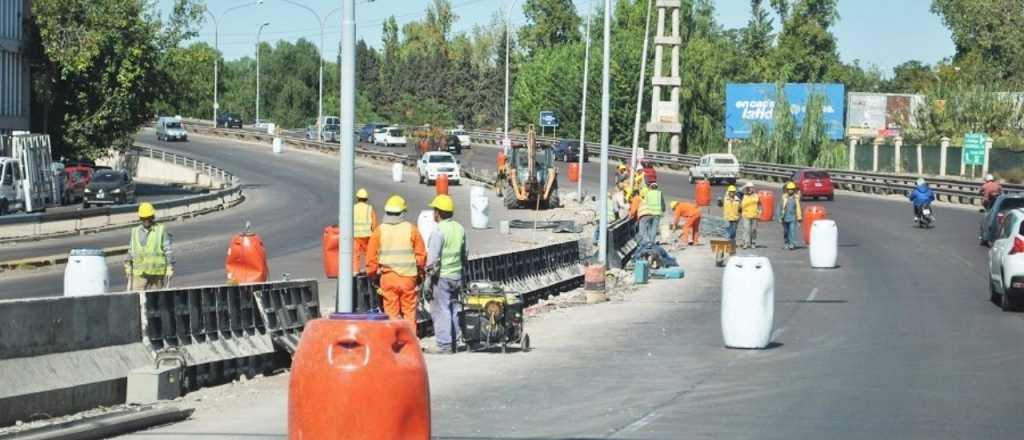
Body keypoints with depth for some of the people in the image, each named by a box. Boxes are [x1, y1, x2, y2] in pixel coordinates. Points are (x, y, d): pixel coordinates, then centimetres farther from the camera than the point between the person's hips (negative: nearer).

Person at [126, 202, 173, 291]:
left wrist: (170, 268, -6)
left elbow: (168, 250, -1)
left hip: (157, 273, -2)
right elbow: (131, 251, 18)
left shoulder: (161, 230, 0)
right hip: (140, 273, 2)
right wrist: (128, 266, 15)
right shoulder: (135, 232, 11)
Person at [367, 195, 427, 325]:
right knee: (409, 311, 8)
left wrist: (373, 275, 11)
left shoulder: (379, 231, -1)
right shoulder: (411, 229, -1)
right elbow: (421, 254, 1)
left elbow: (371, 257, -2)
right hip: (408, 277, 0)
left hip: (388, 277, 0)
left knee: (391, 312, 6)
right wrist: (420, 273, 15)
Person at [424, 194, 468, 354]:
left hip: (441, 276, -8)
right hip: (457, 275, 8)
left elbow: (433, 258, -18)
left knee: (440, 310, -3)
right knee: (453, 308, 13)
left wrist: (428, 277, -13)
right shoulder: (459, 229, 9)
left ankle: (444, 344, -4)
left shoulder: (438, 231, -15)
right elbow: (464, 255, 16)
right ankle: (454, 342, 17)